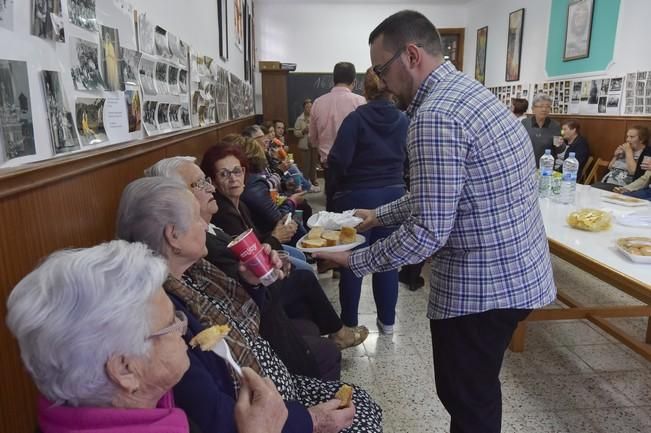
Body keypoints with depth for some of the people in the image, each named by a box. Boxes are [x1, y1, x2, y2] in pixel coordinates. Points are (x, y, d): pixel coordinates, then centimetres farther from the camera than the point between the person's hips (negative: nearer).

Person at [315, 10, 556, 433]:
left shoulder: (435, 116, -23)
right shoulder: (468, 90, 9)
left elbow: (429, 231, -24)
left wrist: (355, 260, -12)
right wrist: (380, 215, 16)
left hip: (482, 283, -10)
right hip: (514, 272, 10)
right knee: (477, 391, 26)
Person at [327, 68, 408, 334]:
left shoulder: (356, 118, -12)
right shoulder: (403, 120, 2)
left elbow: (338, 160, -16)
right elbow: (407, 158, 10)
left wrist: (331, 192, -4)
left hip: (357, 196, -4)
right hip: (393, 195, 4)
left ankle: (349, 322, 19)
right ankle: (387, 320, 23)